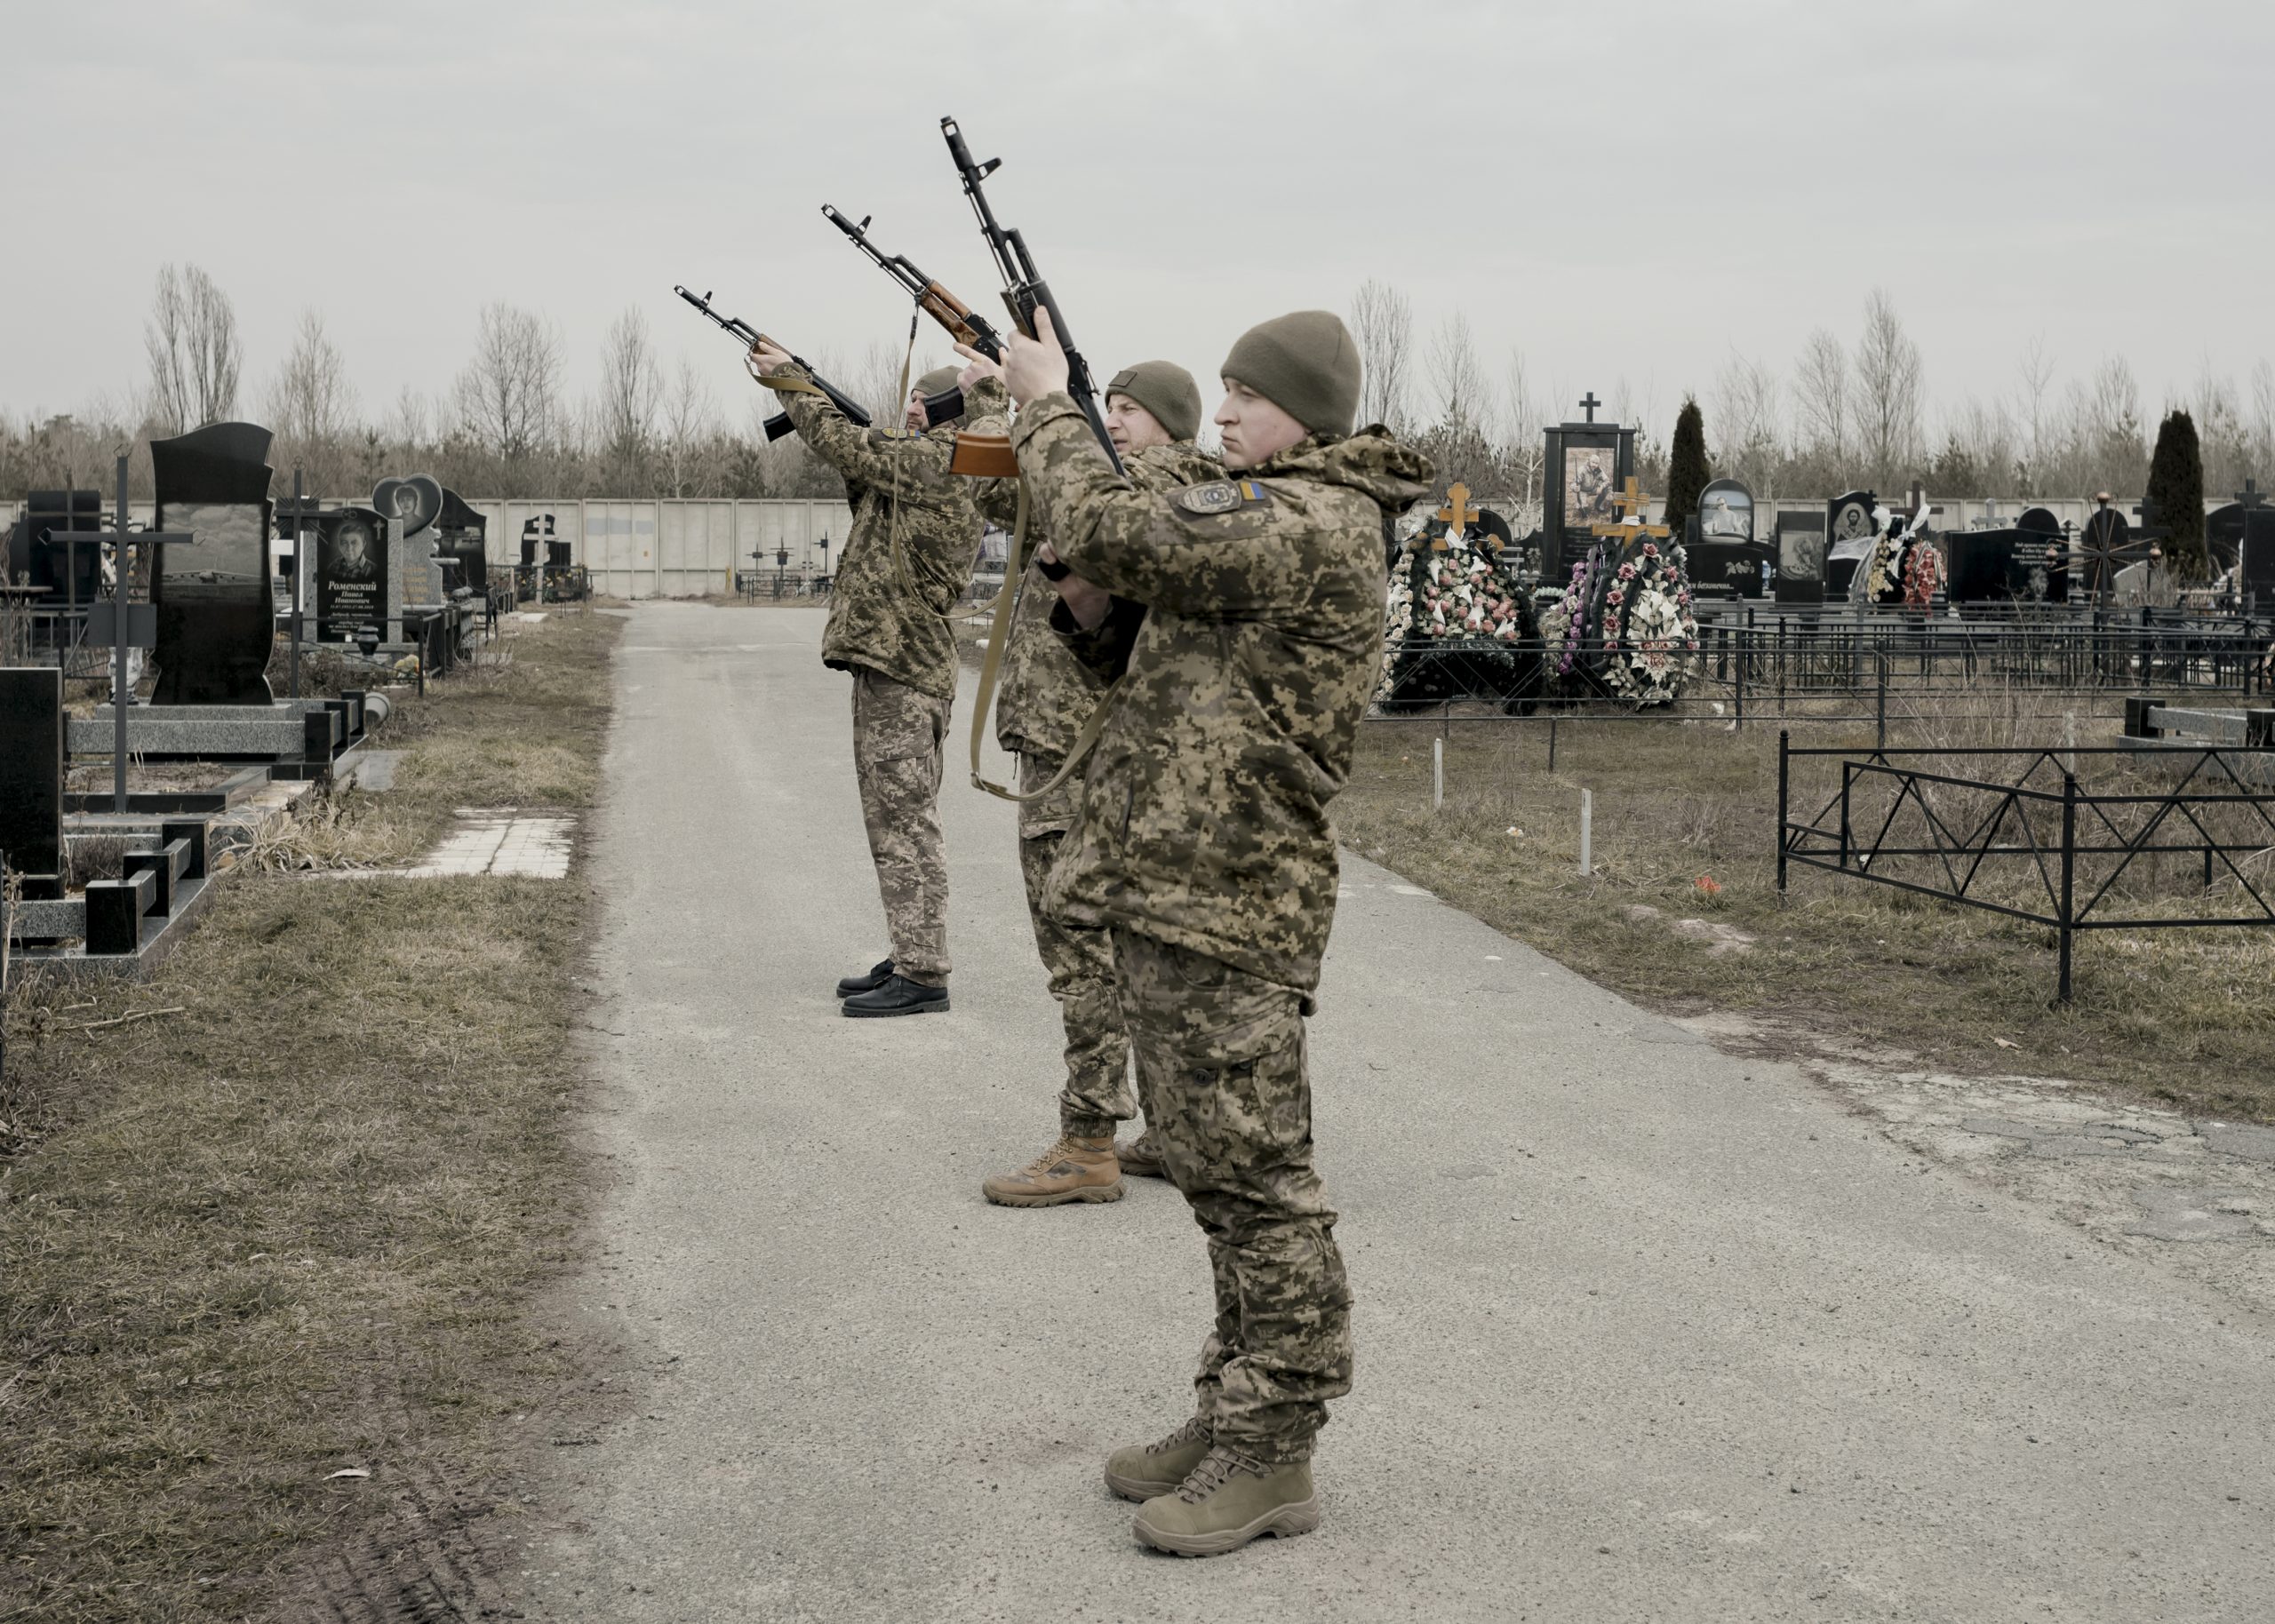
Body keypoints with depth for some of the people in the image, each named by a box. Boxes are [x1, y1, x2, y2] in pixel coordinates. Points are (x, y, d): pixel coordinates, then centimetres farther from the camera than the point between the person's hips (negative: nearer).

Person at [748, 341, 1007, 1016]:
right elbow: (862, 458, 23)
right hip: (890, 661, 11)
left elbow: (847, 446, -13)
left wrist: (789, 379, -1)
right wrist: (798, 385, 14)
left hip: (902, 666, -11)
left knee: (904, 821, -9)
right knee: (894, 818, 15)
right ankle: (908, 958, 21)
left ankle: (922, 976, -8)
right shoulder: (926, 468, 17)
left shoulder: (939, 462, -13)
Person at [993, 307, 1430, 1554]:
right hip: (1169, 892, 11)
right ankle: (1234, 1412, 27)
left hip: (1229, 905, -11)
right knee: (1216, 1171, 16)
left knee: (1250, 1180, -4)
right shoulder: (1263, 517, 19)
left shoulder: (1309, 527, -16)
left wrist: (1048, 405, -6)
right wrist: (1094, 602, 2)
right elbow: (1143, 655, 23)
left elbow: (1109, 529, -21)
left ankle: (1271, 1455, 4)